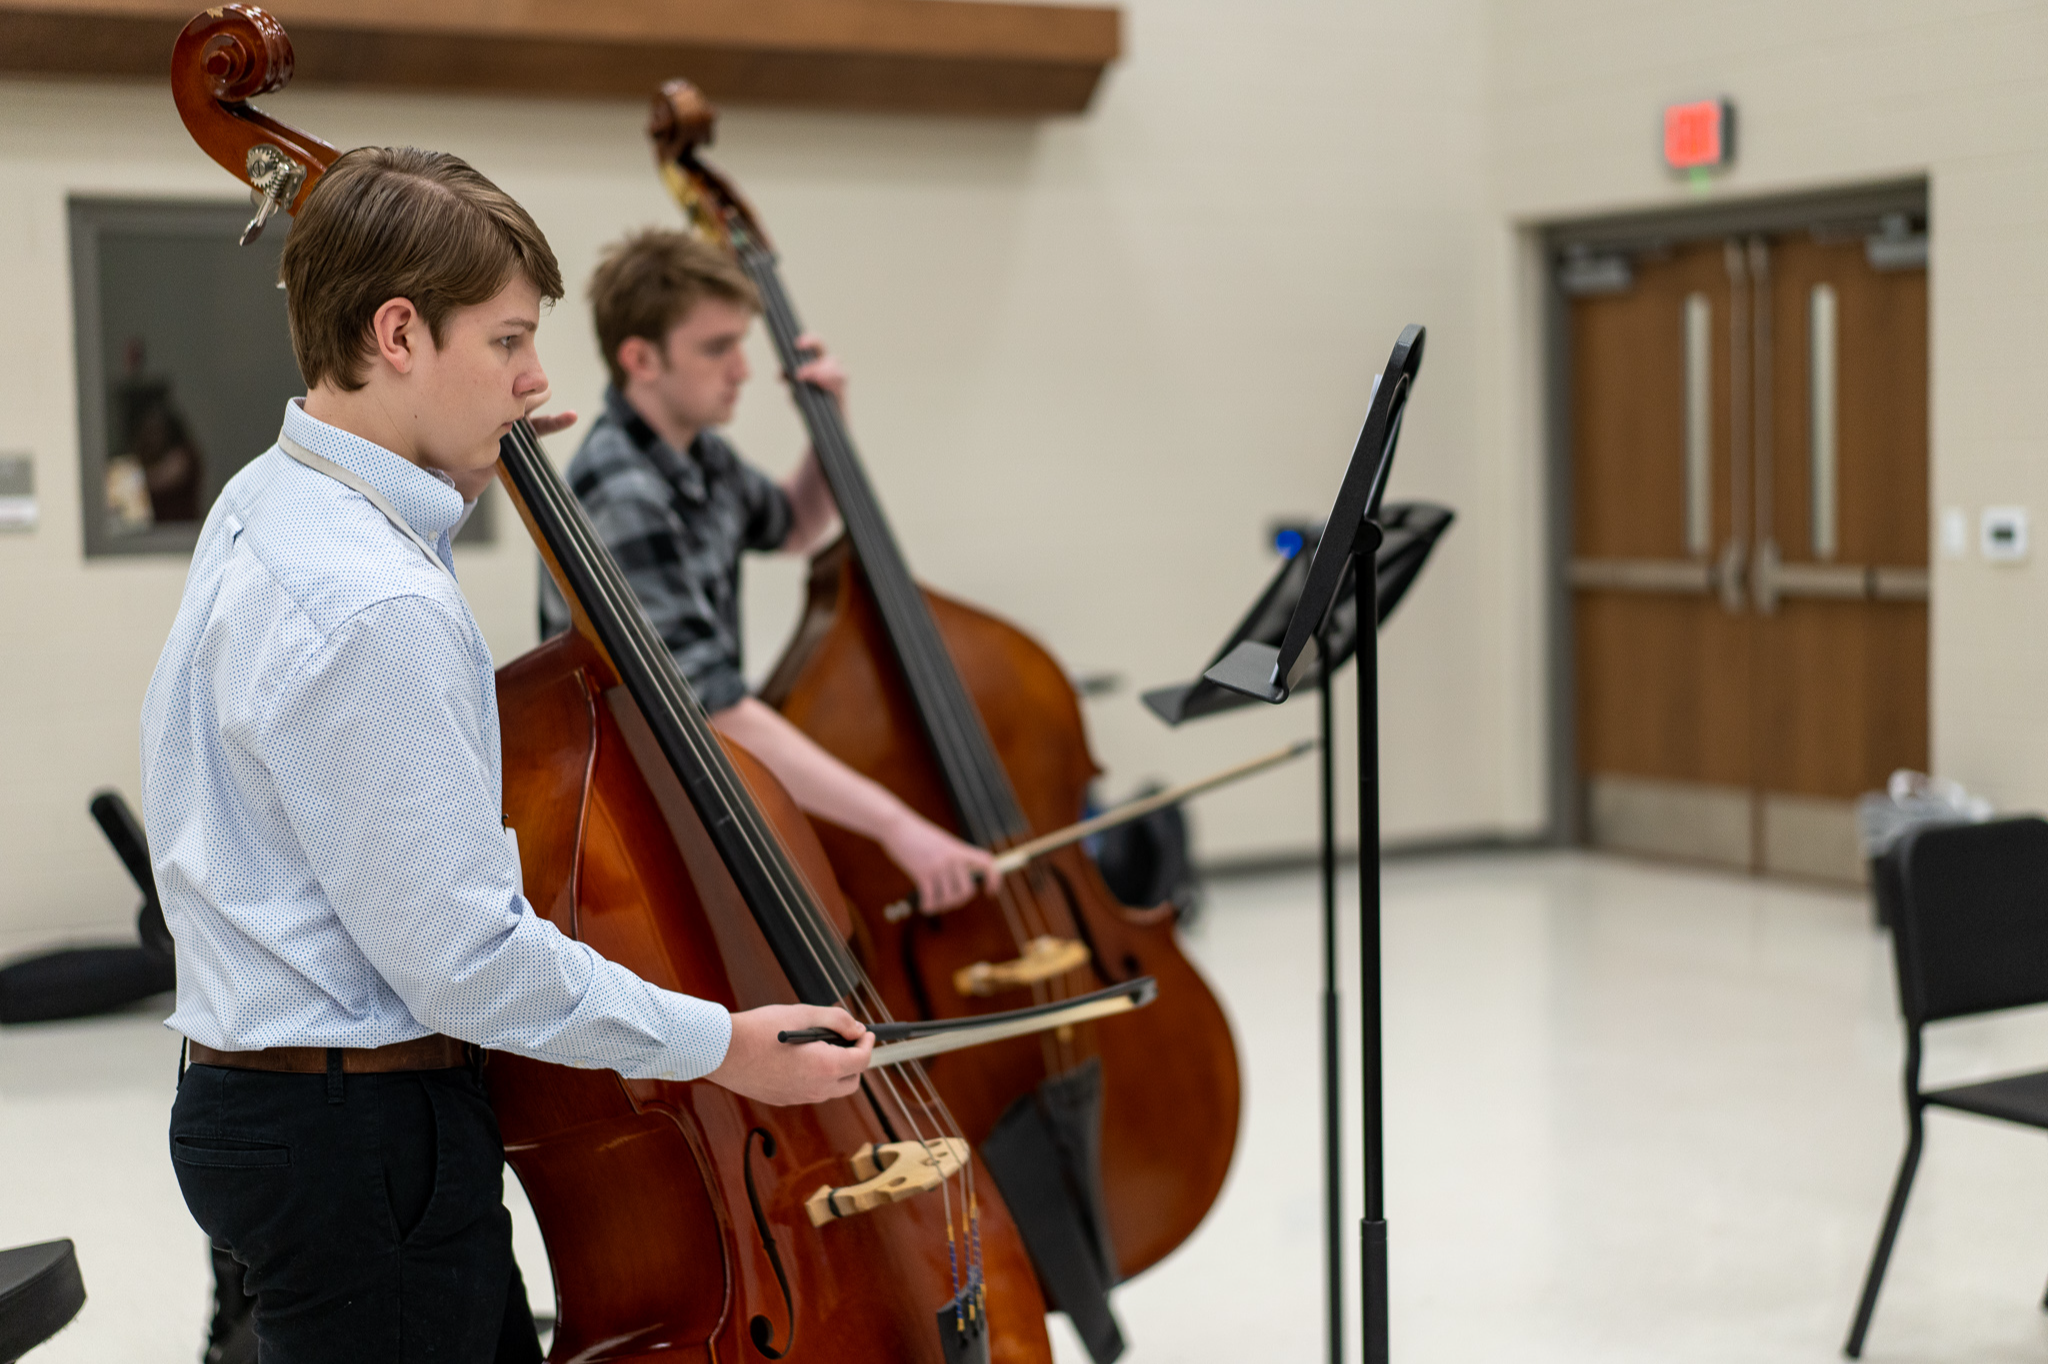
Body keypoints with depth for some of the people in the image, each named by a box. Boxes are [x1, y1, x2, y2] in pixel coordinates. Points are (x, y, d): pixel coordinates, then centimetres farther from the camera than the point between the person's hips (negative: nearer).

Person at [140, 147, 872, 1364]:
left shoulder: (272, 503, 7)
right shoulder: (373, 612, -25)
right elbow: (467, 959, -24)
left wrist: (455, 489, 20)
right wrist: (719, 1045, -13)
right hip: (363, 1143, -10)